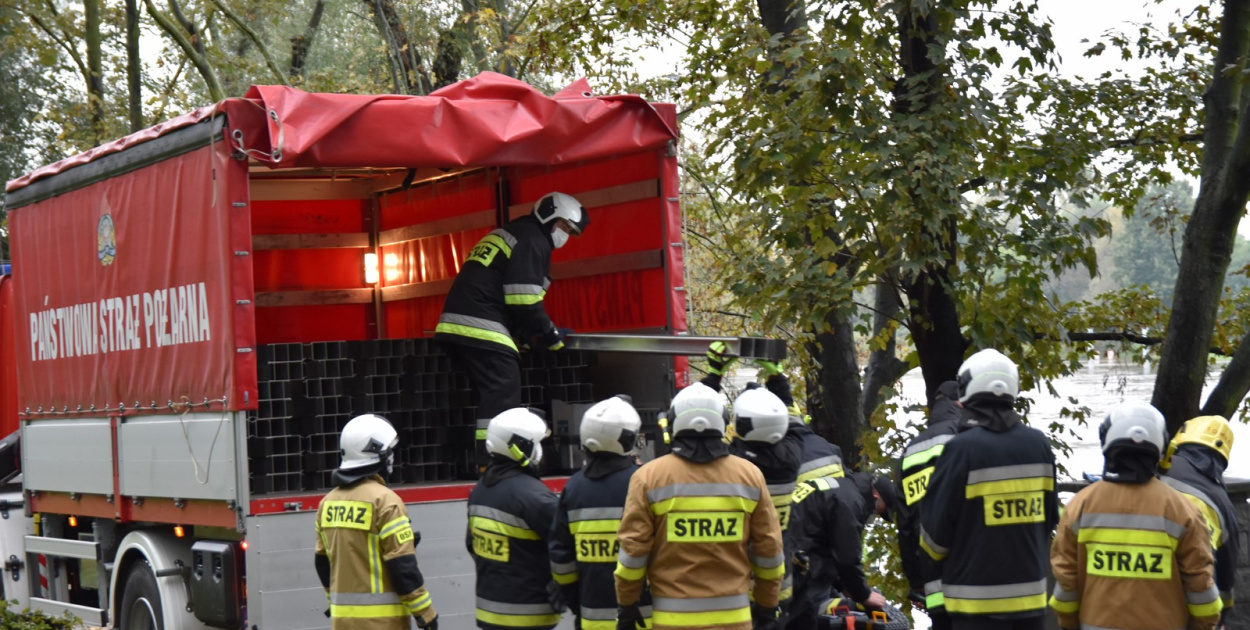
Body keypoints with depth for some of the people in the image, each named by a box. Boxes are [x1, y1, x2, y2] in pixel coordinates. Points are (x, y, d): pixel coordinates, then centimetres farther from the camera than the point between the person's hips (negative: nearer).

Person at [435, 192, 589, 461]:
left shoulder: (509, 235, 26)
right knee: (502, 398, -11)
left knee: (493, 398, 14)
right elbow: (524, 302, -15)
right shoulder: (533, 241, -6)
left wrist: (526, 333, 26)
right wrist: (551, 335, -1)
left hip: (454, 327, 10)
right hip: (482, 331, -10)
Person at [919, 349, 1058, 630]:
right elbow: (1049, 516, 11)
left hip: (979, 597, -5)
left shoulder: (962, 449, -14)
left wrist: (938, 551, 14)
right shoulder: (1039, 444, 2)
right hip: (1030, 591, 5)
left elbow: (936, 527, -8)